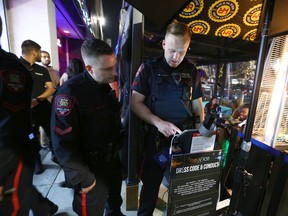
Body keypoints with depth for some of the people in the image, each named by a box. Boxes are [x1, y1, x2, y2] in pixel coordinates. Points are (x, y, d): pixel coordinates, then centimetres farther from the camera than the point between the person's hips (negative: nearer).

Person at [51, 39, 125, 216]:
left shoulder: (108, 85, 0)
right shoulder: (70, 93, -23)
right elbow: (63, 144, -23)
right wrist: (83, 177, -17)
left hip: (113, 160, 7)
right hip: (91, 169, -6)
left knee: (115, 200, 30)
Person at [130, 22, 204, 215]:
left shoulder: (191, 71, 3)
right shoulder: (149, 68, -6)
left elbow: (197, 104, 9)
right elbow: (135, 102, -10)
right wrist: (158, 122, -22)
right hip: (157, 137, -2)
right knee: (151, 182, 15)